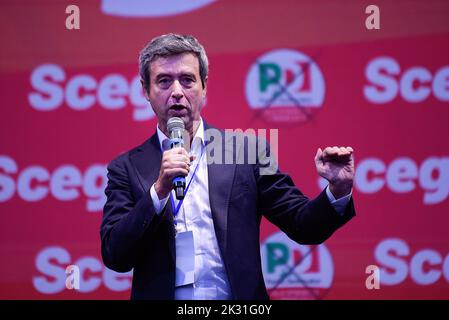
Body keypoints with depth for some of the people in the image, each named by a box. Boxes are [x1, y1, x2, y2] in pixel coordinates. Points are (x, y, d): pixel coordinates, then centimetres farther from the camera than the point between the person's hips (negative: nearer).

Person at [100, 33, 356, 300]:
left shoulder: (246, 152, 5)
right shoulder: (127, 168, 6)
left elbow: (303, 226, 6)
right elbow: (114, 257, -4)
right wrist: (160, 190, -13)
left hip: (238, 301, 0)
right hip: (162, 295, 0)